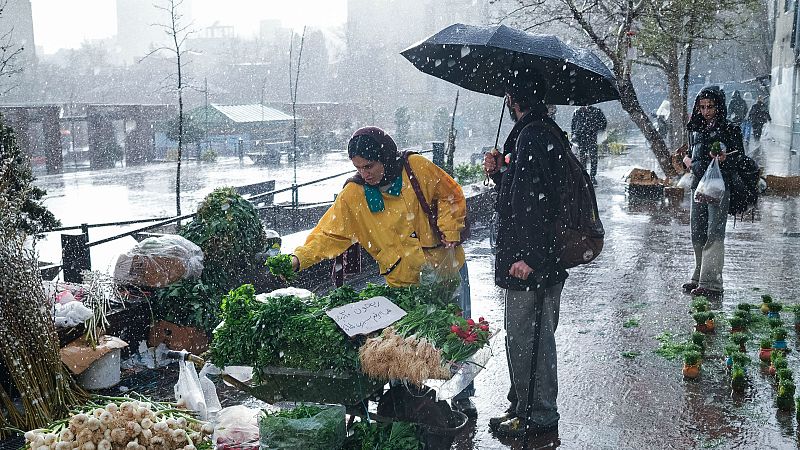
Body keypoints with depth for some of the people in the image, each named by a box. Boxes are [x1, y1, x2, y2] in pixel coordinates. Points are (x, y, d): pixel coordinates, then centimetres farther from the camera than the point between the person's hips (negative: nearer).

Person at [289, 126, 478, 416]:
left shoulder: (416, 168, -12)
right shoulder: (354, 195, -10)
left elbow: (450, 196, 0)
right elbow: (330, 233, -13)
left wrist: (450, 232, -9)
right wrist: (299, 258, -27)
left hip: (447, 266, 0)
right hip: (405, 281, 0)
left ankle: (463, 396, 31)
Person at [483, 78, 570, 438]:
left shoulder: (533, 136, -17)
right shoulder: (546, 132, 17)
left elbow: (537, 201, -24)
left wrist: (528, 256, -25)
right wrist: (498, 174, 11)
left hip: (530, 263, -11)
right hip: (545, 259, 11)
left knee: (524, 338, -2)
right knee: (536, 337, 18)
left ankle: (536, 417, 8)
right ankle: (524, 406, 30)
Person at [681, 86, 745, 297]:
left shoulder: (730, 130, -1)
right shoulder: (695, 130, 15)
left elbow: (740, 159, -4)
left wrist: (724, 159, -23)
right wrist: (688, 159, 7)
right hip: (698, 186, 6)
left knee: (714, 234, -12)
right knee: (697, 235, 9)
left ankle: (711, 284, -15)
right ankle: (699, 278, 20)